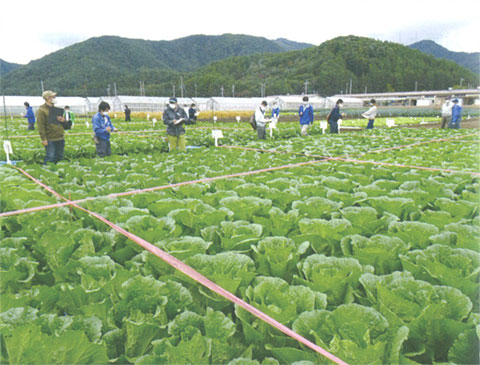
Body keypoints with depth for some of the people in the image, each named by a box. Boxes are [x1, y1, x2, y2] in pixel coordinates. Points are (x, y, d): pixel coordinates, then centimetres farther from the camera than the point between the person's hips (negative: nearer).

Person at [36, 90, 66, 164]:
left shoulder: (57, 109, 16)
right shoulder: (41, 110, -6)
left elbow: (65, 122, 24)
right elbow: (40, 126, -12)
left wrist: (63, 120, -1)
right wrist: (43, 139, -18)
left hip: (60, 138, 7)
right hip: (50, 139, -7)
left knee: (60, 157, 11)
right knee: (50, 157, -7)